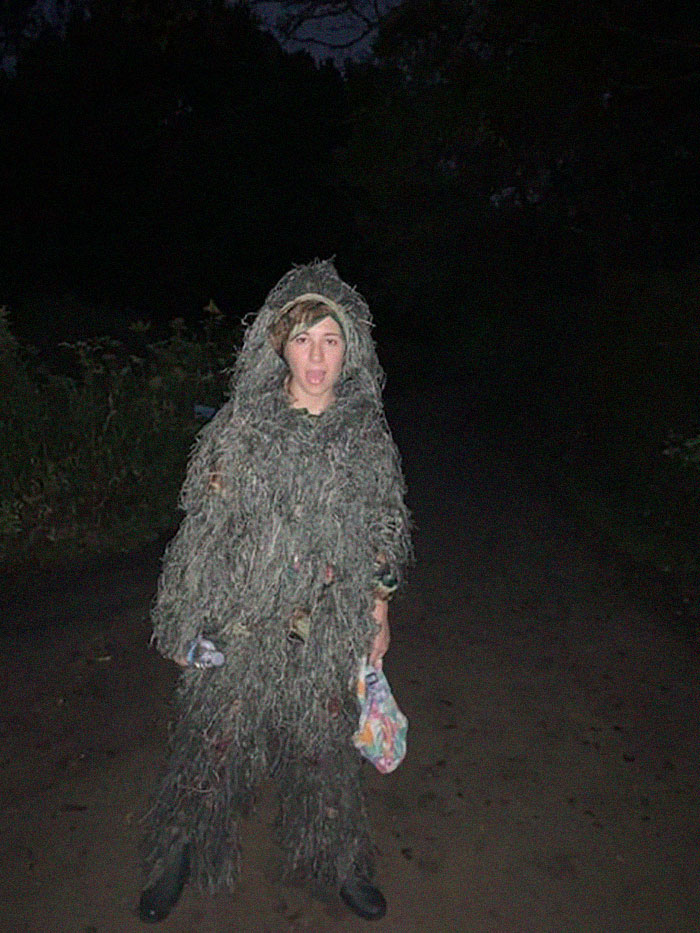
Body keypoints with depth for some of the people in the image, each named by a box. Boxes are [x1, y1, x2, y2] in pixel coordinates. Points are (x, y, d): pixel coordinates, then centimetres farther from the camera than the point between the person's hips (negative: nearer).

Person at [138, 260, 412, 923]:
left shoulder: (368, 435, -2)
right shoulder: (239, 426, -7)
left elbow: (384, 532, 7)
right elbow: (203, 527, -1)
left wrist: (379, 610, 7)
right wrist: (190, 620, -1)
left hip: (328, 630, 1)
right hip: (237, 625, -1)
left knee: (324, 744, 16)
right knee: (214, 739, 14)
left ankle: (335, 862, 43)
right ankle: (184, 853, 42)